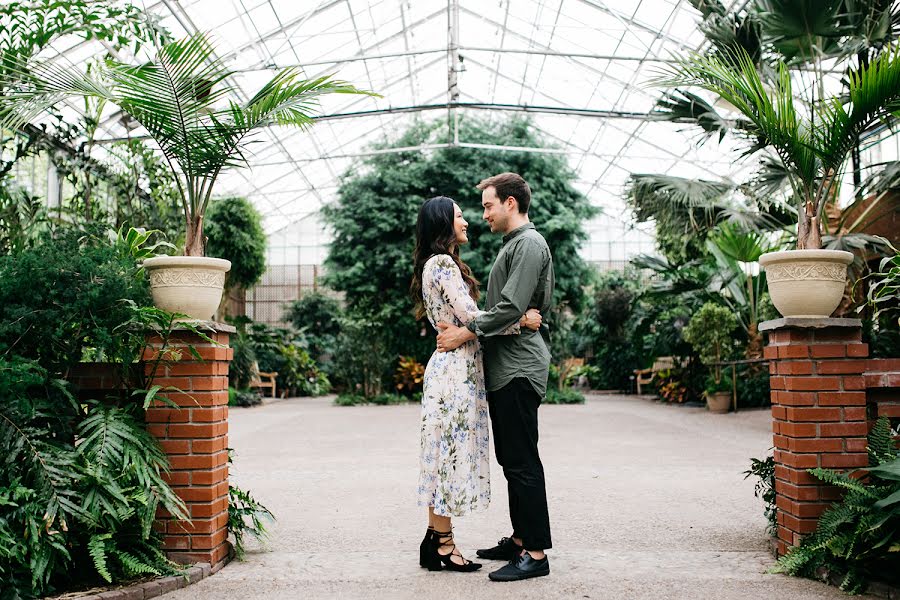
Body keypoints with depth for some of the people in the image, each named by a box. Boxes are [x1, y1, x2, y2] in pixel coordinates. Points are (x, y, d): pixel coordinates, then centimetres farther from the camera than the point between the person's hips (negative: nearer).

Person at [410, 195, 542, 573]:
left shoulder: (440, 264, 20)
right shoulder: (442, 263, -12)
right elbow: (470, 316, -18)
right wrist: (521, 321, -13)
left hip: (457, 367, 10)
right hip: (456, 368, -10)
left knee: (450, 454, 10)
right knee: (452, 451, -5)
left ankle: (437, 541, 16)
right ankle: (441, 547, 3)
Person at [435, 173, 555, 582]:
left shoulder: (528, 244, -11)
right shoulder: (513, 244, 20)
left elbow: (511, 308, -20)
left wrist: (466, 333, -14)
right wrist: (464, 328, 12)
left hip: (518, 369, -10)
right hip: (504, 368, 10)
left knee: (522, 462, -7)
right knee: (511, 459, 14)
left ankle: (536, 553, -1)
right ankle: (520, 539, 23)